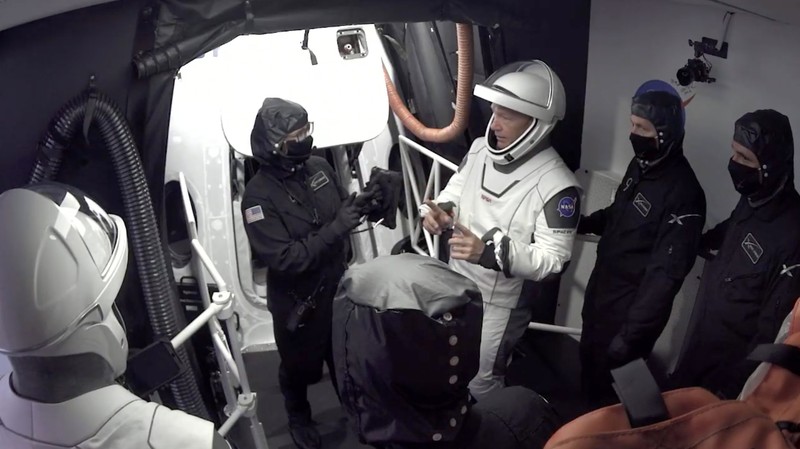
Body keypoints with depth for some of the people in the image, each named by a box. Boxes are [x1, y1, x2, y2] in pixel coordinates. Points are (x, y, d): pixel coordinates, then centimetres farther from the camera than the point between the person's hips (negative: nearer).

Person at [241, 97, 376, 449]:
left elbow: (340, 209, 8)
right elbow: (284, 259, -30)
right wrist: (335, 228, -33)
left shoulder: (319, 166, -7)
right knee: (300, 366, 20)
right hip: (297, 302, -5)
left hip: (337, 287, 5)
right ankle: (298, 416, 50)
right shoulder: (259, 195, -25)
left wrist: (360, 203, -15)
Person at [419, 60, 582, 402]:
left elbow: (553, 260, -28)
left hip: (500, 301, -6)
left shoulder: (556, 185, -28)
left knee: (480, 381, 14)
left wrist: (491, 251, -42)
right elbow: (455, 189, 8)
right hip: (456, 284, 7)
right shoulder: (481, 149, -8)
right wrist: (438, 210, -16)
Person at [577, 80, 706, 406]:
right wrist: (584, 223, 1)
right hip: (600, 292, 9)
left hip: (629, 311, -8)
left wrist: (631, 334, -28)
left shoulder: (683, 195, -26)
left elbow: (666, 275, -27)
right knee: (589, 368, 27)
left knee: (612, 394, 10)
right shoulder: (640, 164, 0)